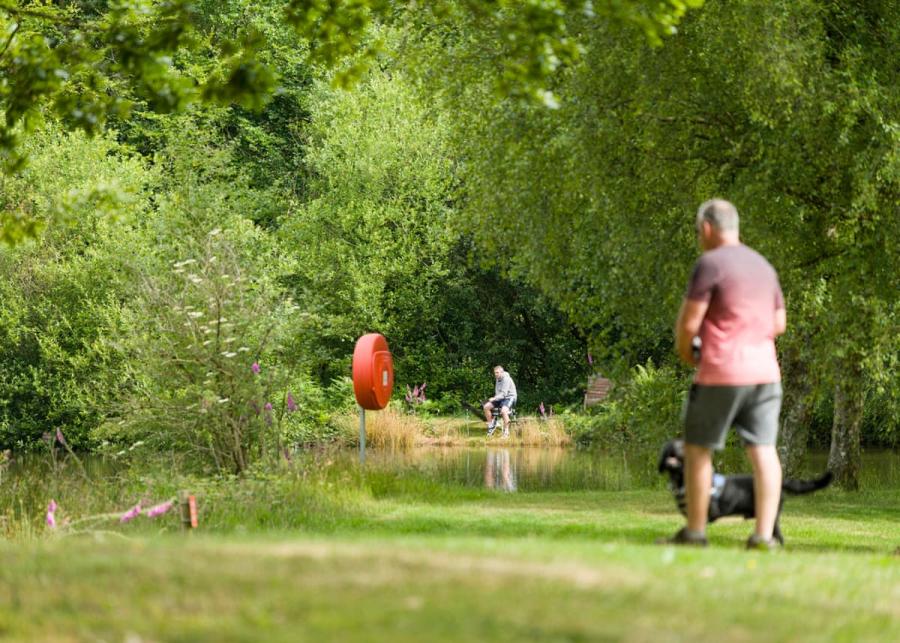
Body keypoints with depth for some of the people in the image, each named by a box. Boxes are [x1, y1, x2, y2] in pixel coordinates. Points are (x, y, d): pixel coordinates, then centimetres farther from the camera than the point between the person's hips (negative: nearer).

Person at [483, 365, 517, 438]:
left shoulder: (506, 379, -18)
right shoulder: (497, 379, 10)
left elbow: (504, 393, -26)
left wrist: (494, 398, -35)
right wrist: (494, 399, 1)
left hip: (509, 398, -8)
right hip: (500, 398, 8)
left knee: (503, 410, -37)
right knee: (486, 406, -10)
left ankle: (506, 432, -27)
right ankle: (491, 425, 3)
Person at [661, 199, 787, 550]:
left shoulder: (710, 263, -8)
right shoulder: (763, 266, 15)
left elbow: (689, 321, -11)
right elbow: (779, 323, 20)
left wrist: (684, 351, 7)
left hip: (721, 372, -6)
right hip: (765, 370, 6)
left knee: (697, 448, 6)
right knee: (763, 451, 0)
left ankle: (695, 531, 9)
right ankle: (764, 534, -6)